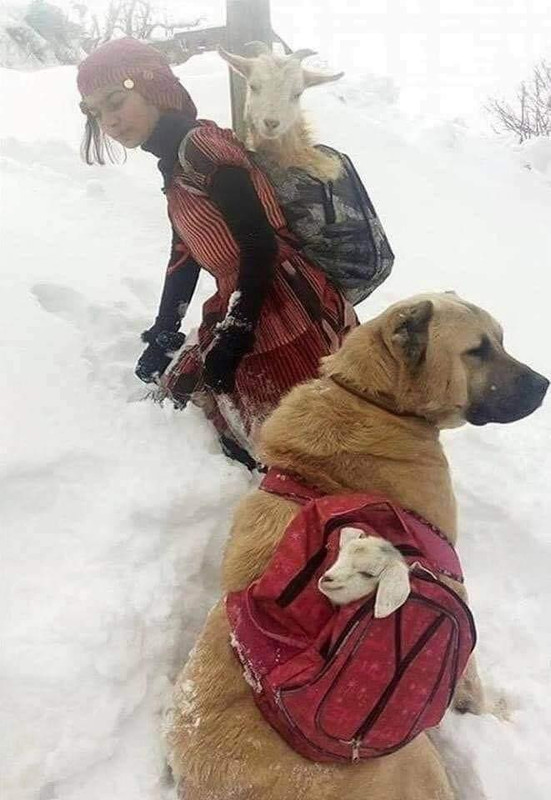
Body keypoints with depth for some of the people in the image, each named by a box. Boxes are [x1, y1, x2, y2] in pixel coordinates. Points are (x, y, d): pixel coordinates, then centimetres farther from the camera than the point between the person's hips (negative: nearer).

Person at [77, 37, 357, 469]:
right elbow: (186, 253, 21)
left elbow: (261, 246, -19)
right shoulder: (176, 161, 15)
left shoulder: (200, 147, -15)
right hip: (251, 315, 11)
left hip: (290, 320, -11)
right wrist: (162, 336, 21)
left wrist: (229, 340, -16)